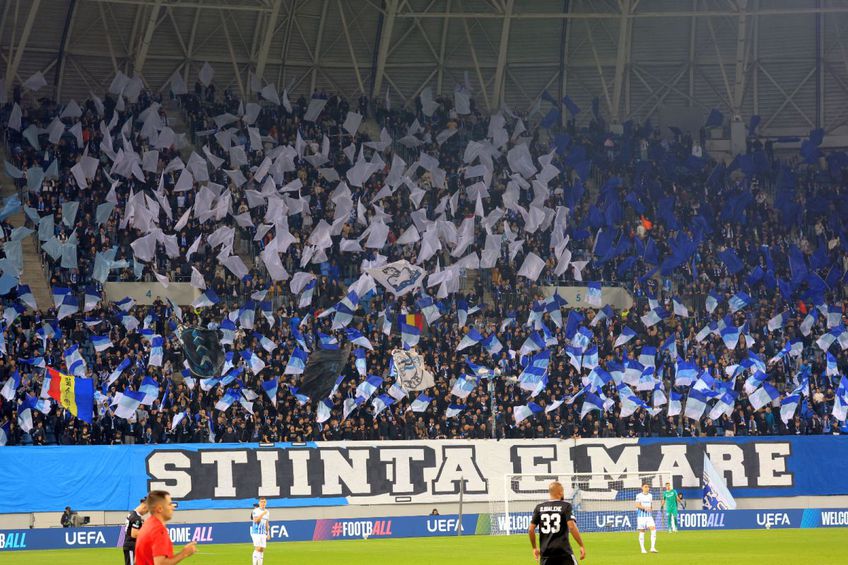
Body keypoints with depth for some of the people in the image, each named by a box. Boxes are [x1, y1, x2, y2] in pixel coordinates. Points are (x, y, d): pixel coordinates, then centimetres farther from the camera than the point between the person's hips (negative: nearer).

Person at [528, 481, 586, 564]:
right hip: (563, 551, -4)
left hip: (545, 551, 4)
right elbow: (571, 527, -14)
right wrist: (582, 546, -11)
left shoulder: (539, 508, 9)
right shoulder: (566, 506, -3)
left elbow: (531, 530, 6)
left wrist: (534, 548, 18)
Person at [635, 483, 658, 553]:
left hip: (649, 515, 4)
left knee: (653, 529, -12)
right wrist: (645, 508, -30)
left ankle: (652, 548, -13)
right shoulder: (639, 496, -4)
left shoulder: (650, 495, 13)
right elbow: (637, 505, -16)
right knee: (642, 532, -1)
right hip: (641, 516, -4)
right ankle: (642, 549, 7)